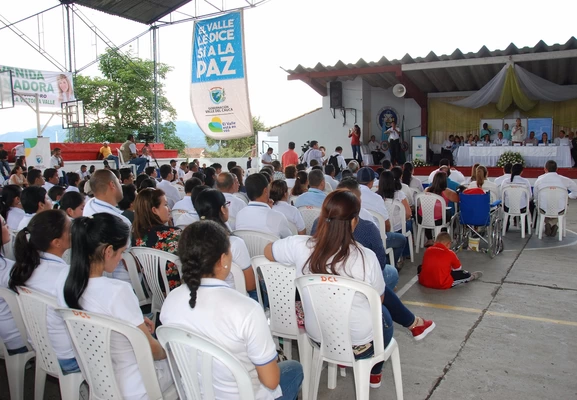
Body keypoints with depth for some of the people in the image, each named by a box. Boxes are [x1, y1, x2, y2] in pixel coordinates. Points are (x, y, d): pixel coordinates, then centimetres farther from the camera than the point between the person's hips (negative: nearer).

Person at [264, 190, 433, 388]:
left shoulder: (300, 246, -20)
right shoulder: (366, 257, -25)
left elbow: (267, 251, 2)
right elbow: (379, 298, -6)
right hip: (360, 344, -3)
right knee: (383, 310, 34)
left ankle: (412, 323, 48)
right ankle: (375, 374, 53)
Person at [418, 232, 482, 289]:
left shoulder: (428, 250, 9)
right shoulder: (450, 253, 0)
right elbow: (458, 269, 14)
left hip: (424, 282, 4)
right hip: (442, 285, -4)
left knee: (420, 267, 32)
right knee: (466, 274, 11)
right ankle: (472, 277, 40)